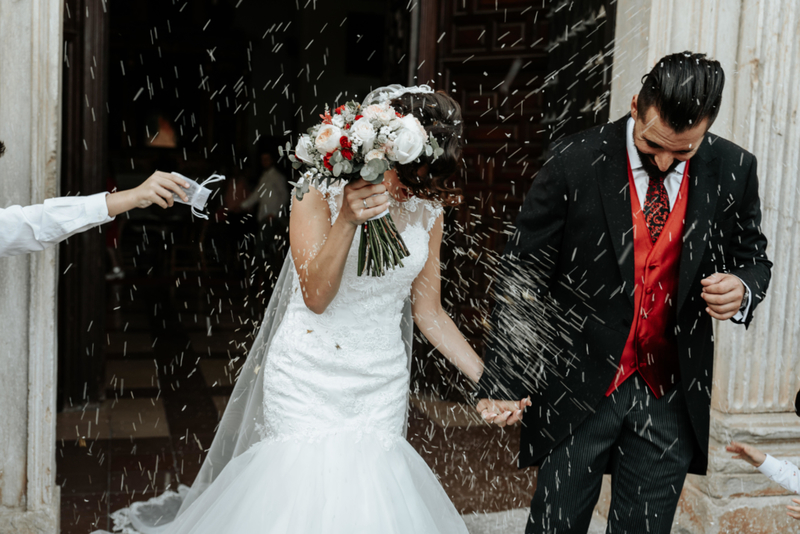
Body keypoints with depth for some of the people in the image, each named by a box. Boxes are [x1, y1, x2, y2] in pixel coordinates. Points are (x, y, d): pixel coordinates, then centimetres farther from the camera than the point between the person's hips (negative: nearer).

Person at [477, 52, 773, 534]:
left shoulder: (734, 170, -3)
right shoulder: (575, 163, -12)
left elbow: (752, 260, 11)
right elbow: (523, 277, -8)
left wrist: (742, 290, -14)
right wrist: (504, 381, -11)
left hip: (672, 396, 3)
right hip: (579, 387, -2)